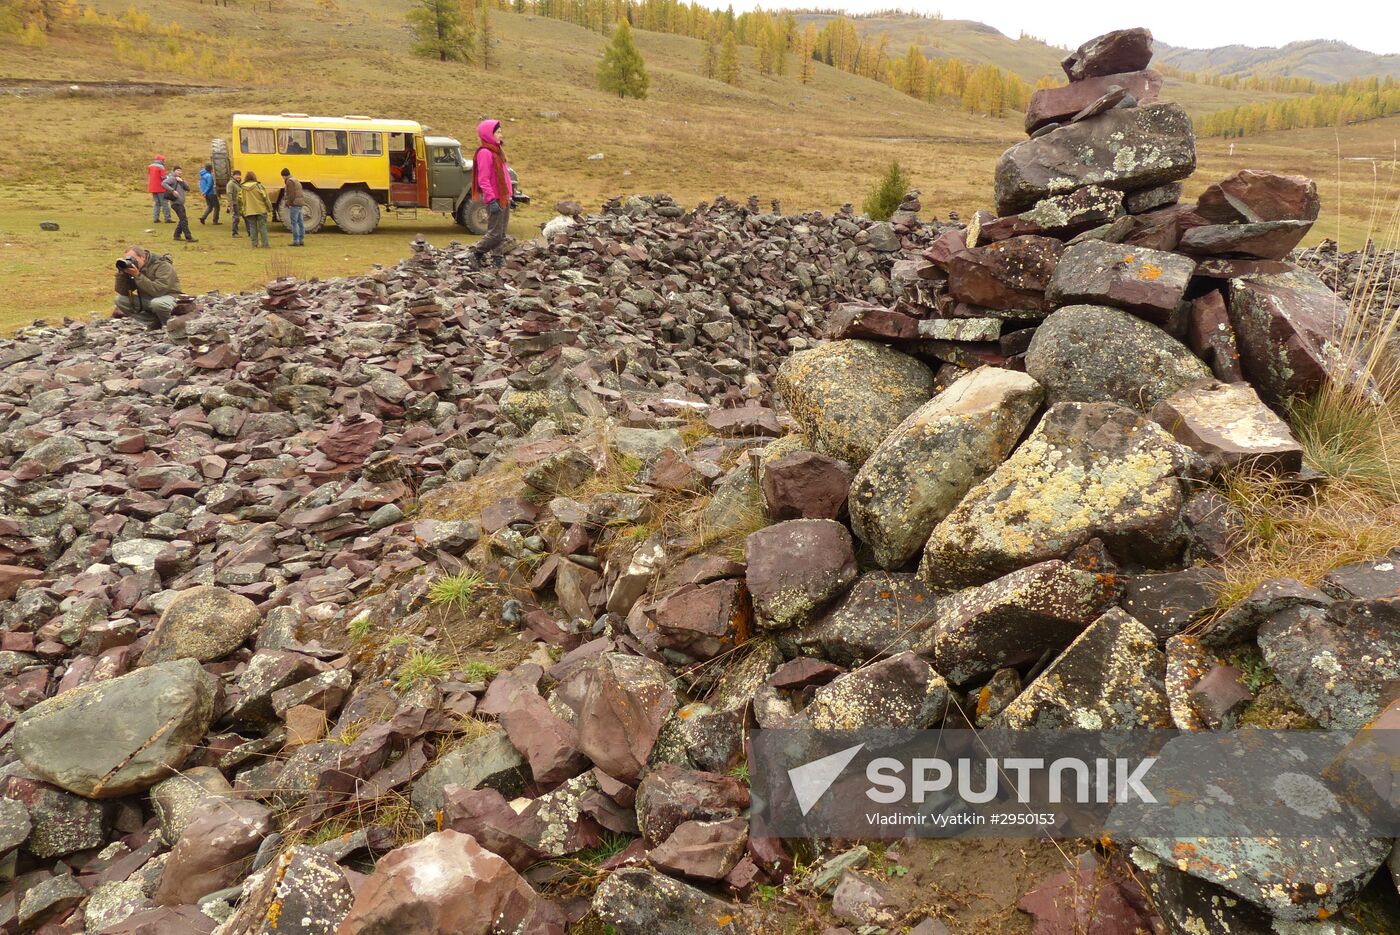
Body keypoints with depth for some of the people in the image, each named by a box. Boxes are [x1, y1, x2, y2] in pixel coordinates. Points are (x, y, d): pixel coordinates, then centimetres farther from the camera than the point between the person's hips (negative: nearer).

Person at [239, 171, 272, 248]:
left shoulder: (242, 188, 3)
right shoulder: (258, 186, -7)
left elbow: (239, 199, 6)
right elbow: (265, 197, -8)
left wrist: (240, 208, 20)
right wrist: (269, 208, 0)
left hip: (249, 211, 3)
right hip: (260, 210, -2)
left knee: (252, 227, 9)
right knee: (262, 226, 3)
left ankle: (254, 243, 8)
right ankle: (265, 243, -1)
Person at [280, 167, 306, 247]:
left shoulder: (289, 181, -10)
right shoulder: (296, 181, 20)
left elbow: (291, 194, -18)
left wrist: (289, 203, -9)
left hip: (294, 204, -10)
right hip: (300, 204, 10)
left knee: (294, 223, -9)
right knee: (300, 222, 8)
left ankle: (295, 241, -11)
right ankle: (301, 240, 10)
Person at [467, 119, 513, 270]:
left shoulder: (496, 151, 15)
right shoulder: (485, 153, -13)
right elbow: (483, 180, -18)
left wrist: (509, 194, 19)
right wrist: (491, 200, -23)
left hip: (503, 198, 9)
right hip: (495, 200, -9)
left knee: (501, 234, 10)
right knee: (495, 234, -7)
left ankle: (497, 261, 15)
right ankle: (476, 253, 9)